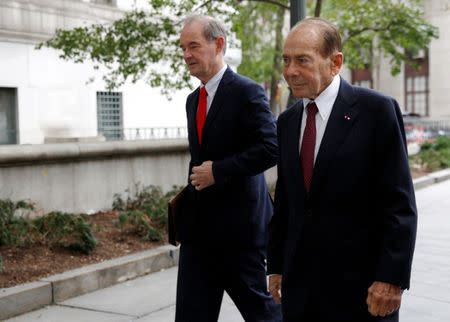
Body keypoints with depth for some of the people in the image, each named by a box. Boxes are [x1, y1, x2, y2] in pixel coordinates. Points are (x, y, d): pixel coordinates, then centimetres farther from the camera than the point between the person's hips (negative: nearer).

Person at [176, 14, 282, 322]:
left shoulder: (247, 92, -11)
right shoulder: (193, 99, 15)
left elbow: (270, 148, -20)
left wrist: (217, 172, -19)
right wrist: (197, 178, 9)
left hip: (239, 224, -7)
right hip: (199, 226, 7)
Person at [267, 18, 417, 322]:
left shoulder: (376, 110, -8)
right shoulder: (287, 121, 9)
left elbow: (399, 204, -11)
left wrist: (392, 278, -15)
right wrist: (276, 266, 12)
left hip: (361, 283, -5)